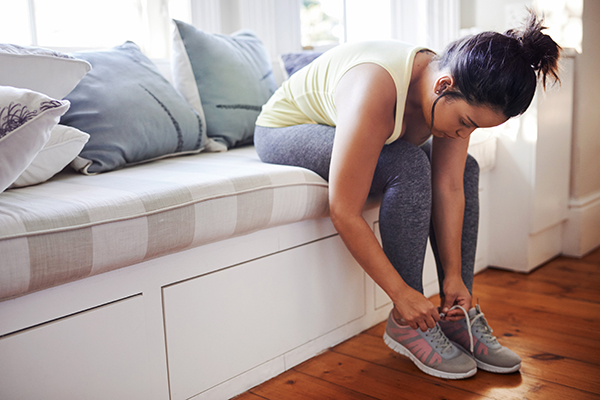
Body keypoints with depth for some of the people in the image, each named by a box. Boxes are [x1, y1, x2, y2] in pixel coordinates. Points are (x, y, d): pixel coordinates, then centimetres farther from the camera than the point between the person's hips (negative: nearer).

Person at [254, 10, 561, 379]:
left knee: (464, 169, -4)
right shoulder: (377, 92, -40)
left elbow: (448, 189, -14)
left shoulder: (459, 96, -17)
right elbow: (344, 213, -38)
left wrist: (454, 275, -16)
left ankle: (457, 317, 0)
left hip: (345, 128, 8)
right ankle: (407, 325, -17)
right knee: (410, 168, -31)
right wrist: (401, 293, -30)